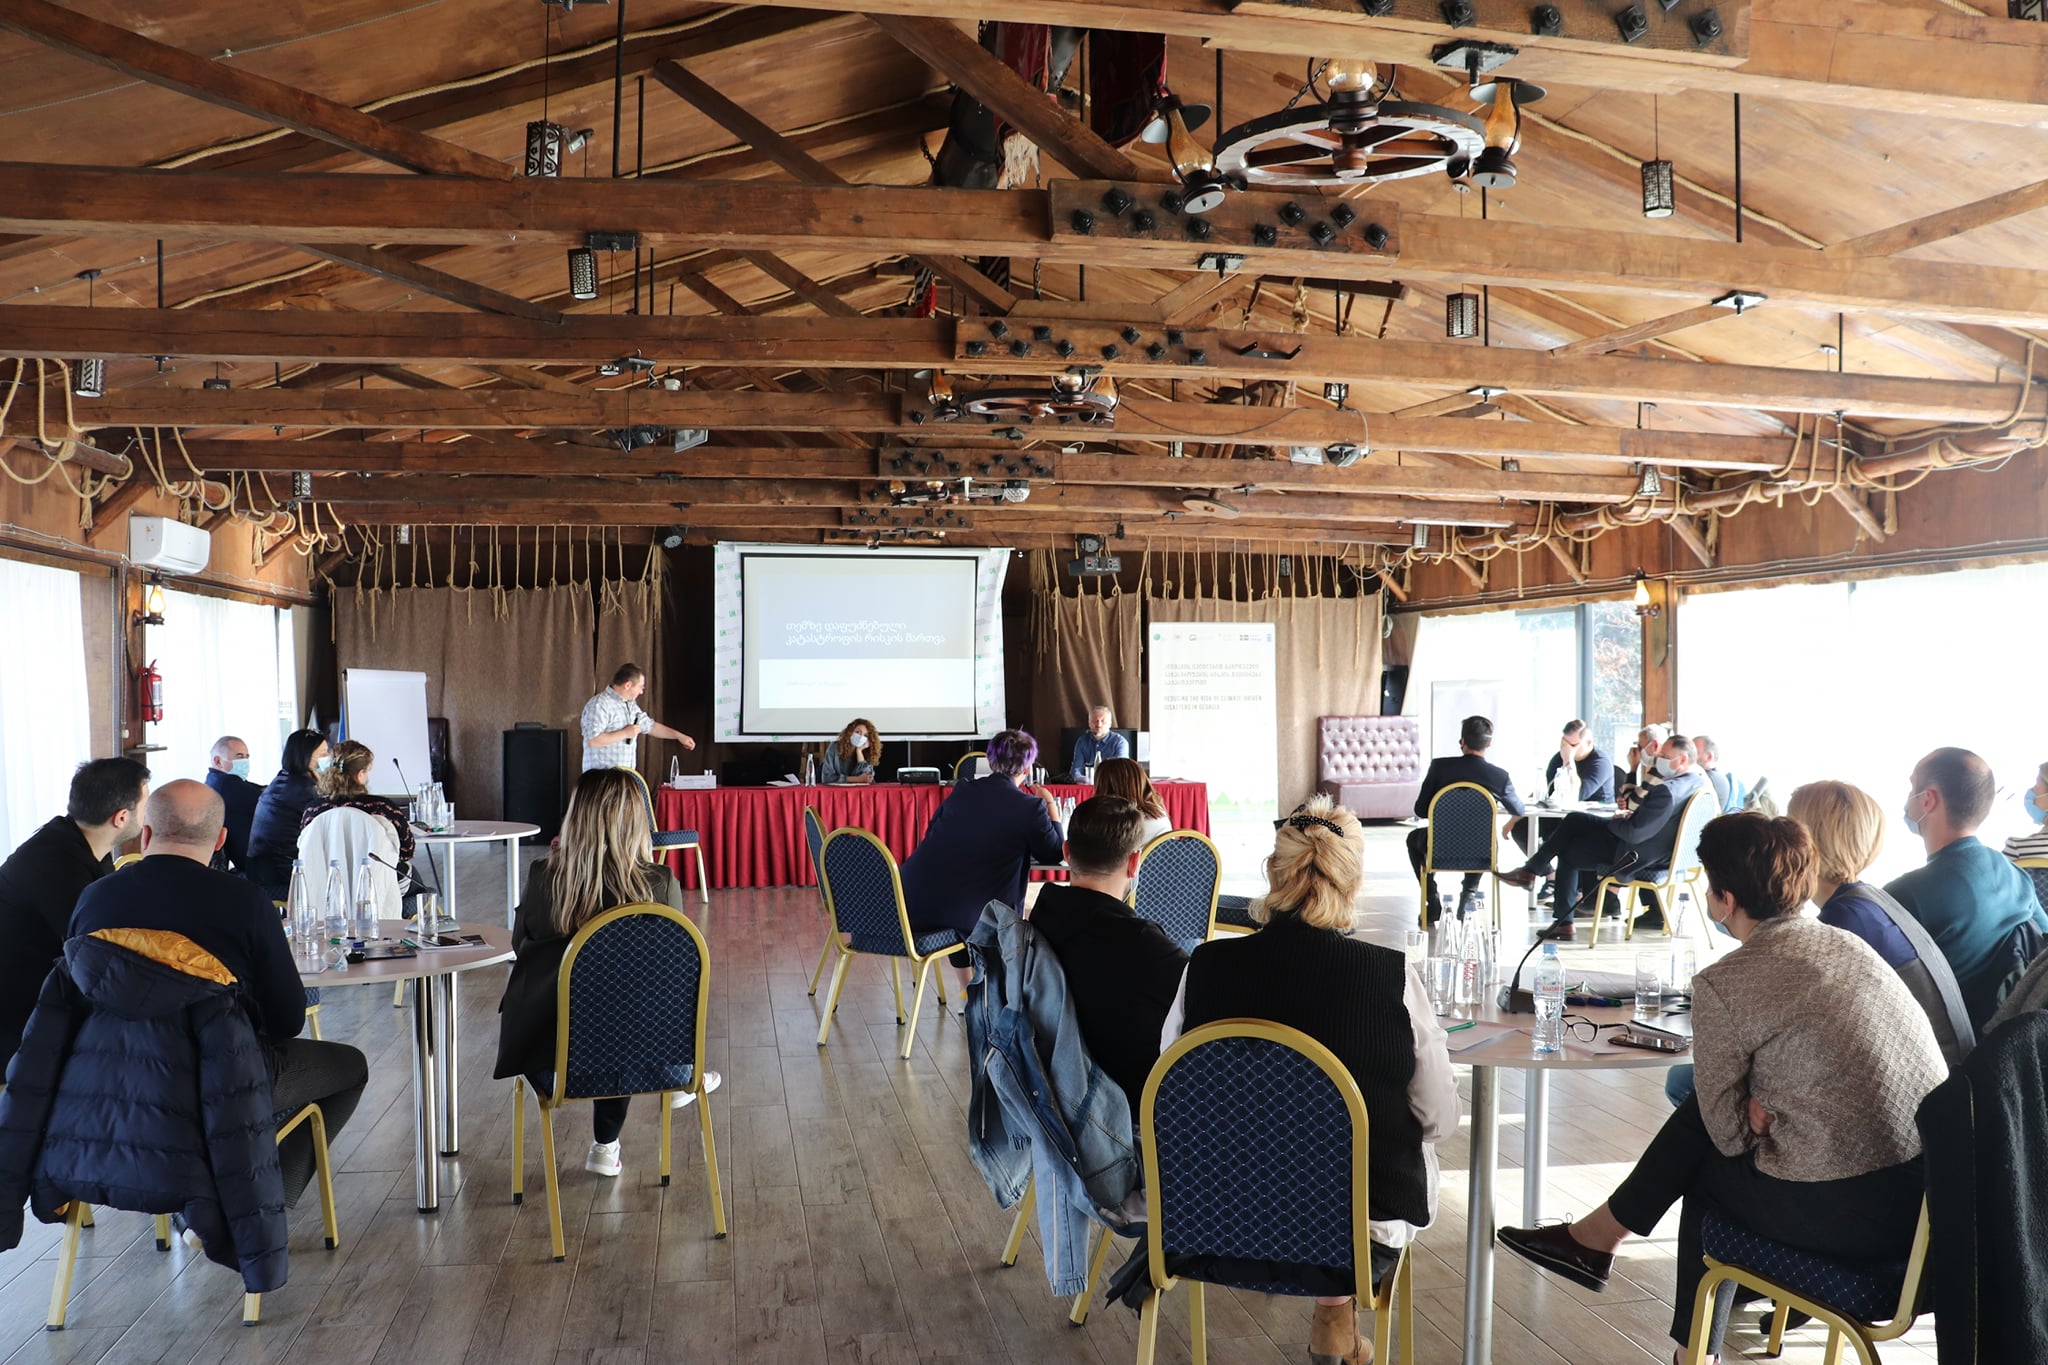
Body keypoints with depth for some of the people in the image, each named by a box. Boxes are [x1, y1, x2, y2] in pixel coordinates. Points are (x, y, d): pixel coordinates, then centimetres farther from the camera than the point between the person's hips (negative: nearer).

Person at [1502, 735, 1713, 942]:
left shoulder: (1667, 791, -32)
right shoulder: (1700, 783, 0)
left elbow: (1633, 832, -28)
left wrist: (1615, 820, -8)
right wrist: (1631, 815, 0)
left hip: (1636, 859, -10)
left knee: (1567, 852, 13)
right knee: (1574, 820, 15)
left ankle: (1563, 923, 22)